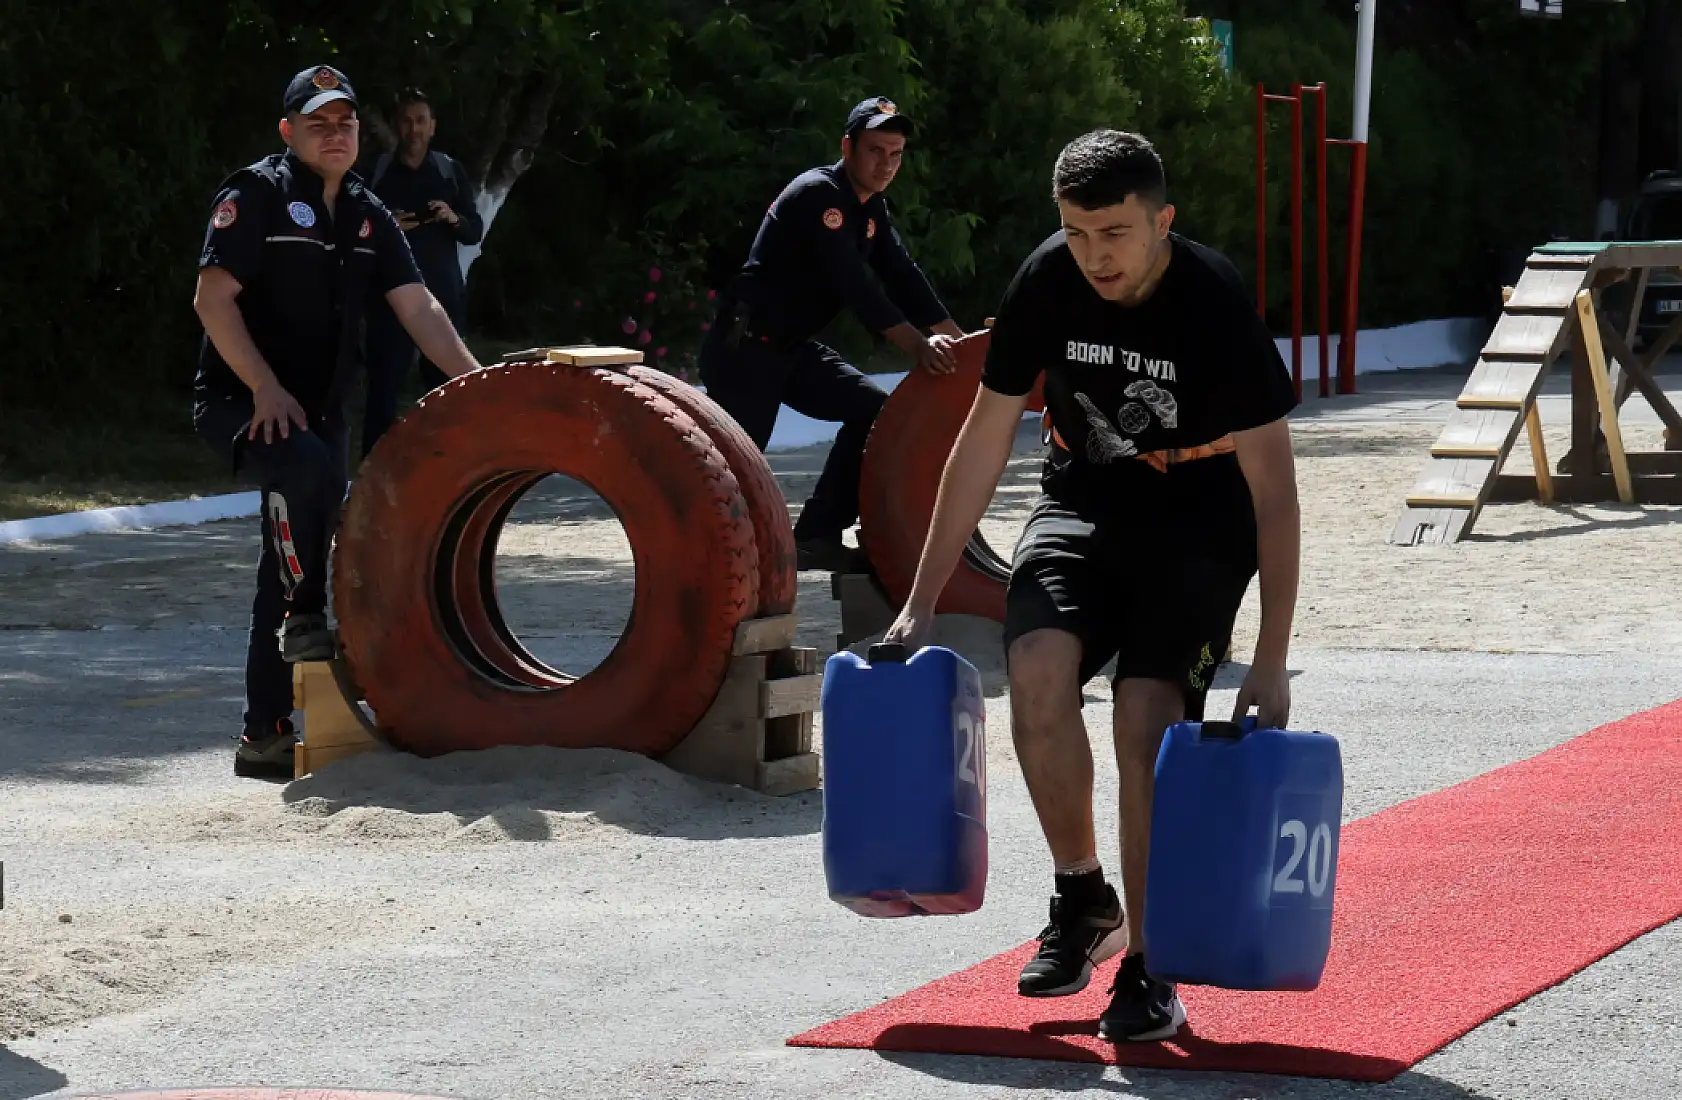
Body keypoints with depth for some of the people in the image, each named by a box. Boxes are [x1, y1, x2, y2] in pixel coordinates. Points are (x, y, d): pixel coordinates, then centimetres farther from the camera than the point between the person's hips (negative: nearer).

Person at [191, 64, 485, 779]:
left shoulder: (366, 214, 11)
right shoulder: (256, 195, -8)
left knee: (300, 552, 5)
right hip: (237, 400, -7)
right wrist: (266, 388, -23)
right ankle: (304, 620, -21)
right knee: (306, 468, -37)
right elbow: (213, 300, -15)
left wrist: (474, 381, -10)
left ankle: (265, 734, 10)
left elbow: (416, 305, 4)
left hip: (318, 410, 7)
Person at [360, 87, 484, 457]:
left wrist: (455, 219, -11)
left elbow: (476, 232, 10)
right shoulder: (376, 173, 3)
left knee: (447, 386, 3)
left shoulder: (450, 171, 10)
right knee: (383, 385, -6)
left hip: (443, 294, 2)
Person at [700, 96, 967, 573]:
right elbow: (854, 284, -27)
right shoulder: (817, 194, -19)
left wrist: (957, 340, -4)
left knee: (873, 409, 1)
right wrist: (918, 346, -32)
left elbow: (903, 276, 6)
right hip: (743, 349, -9)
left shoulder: (871, 207, 10)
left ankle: (815, 537, 2)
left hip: (792, 349, 9)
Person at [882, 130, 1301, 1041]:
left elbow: (1272, 484, -21)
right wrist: (922, 602, -4)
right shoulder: (1046, 284, -14)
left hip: (1199, 522, -3)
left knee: (1147, 718, -19)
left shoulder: (1214, 305, -24)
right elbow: (984, 441, -3)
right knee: (1037, 669, -23)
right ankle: (1080, 897, -1)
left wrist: (1270, 663, -25)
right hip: (1085, 502, 3)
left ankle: (1147, 967, -3)